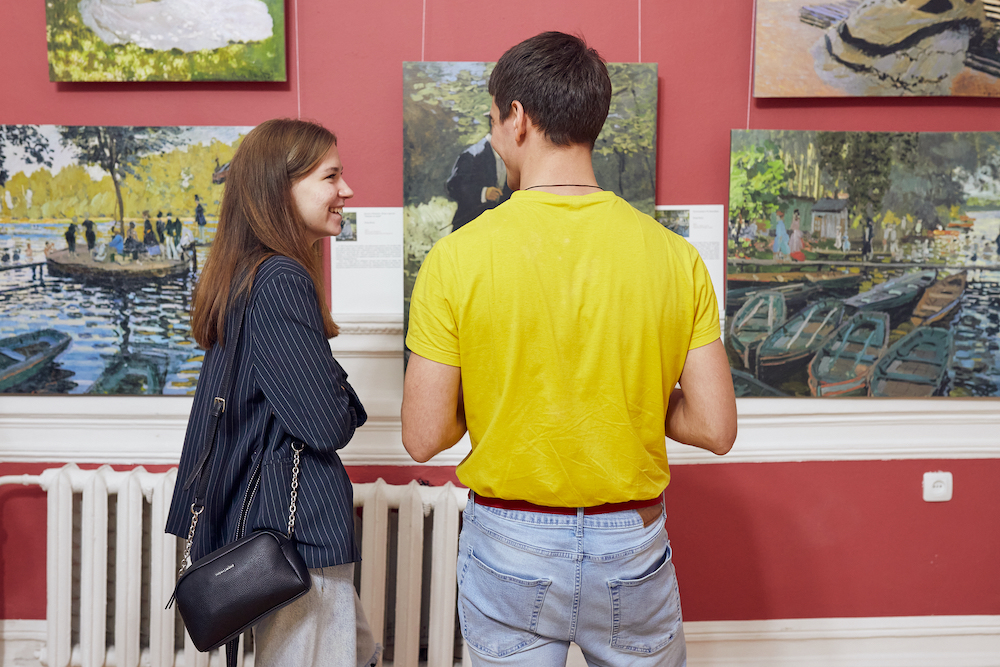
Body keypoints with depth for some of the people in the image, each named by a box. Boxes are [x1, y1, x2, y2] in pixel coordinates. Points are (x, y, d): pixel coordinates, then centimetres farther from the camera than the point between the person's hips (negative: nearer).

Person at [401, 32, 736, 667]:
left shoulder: (457, 258, -15)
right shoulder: (677, 257, -9)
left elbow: (424, 437, -12)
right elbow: (715, 428, -7)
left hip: (509, 549, -2)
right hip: (633, 545, 2)